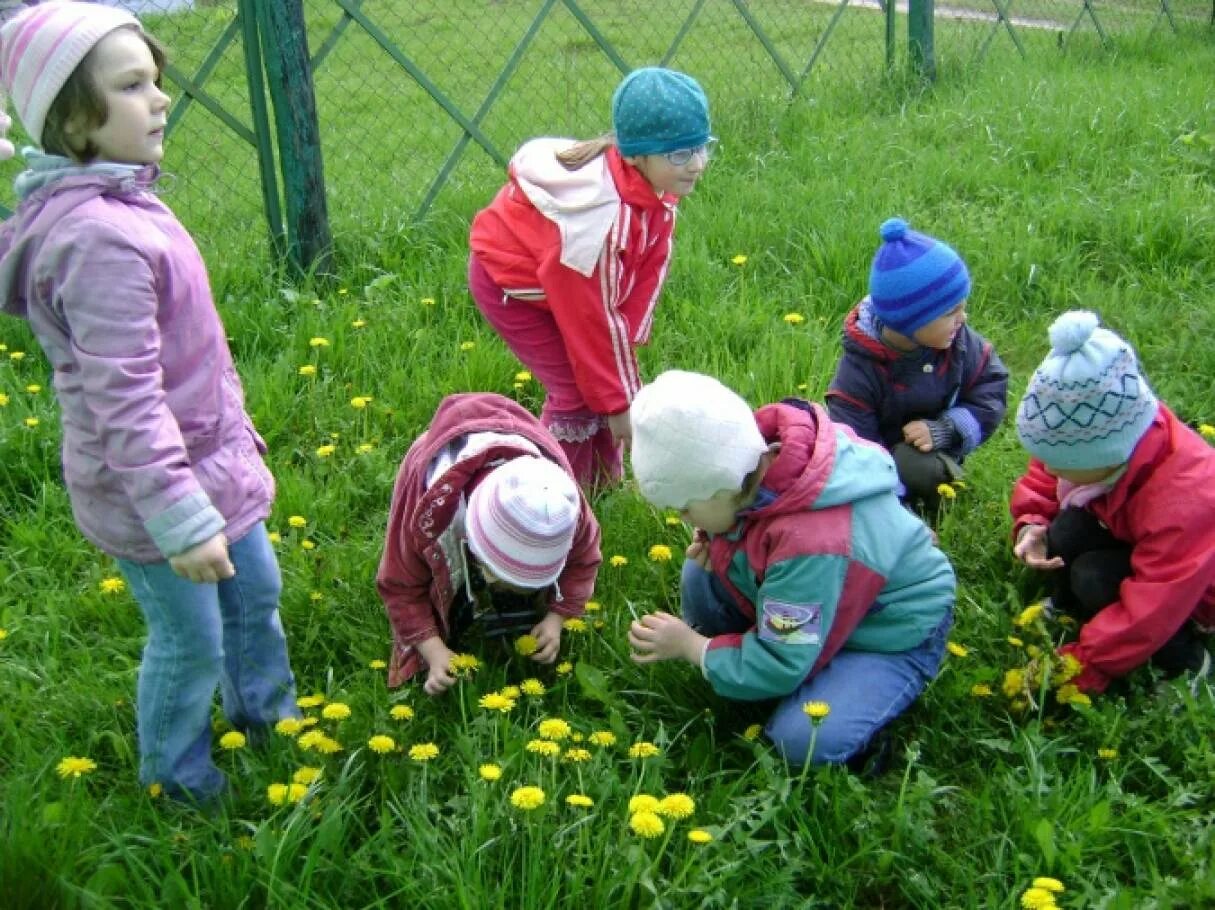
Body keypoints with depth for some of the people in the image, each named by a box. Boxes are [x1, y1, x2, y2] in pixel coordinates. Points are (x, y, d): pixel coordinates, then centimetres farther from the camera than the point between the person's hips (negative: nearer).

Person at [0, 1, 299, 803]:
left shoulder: (120, 199, 2)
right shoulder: (98, 240, -29)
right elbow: (125, 402, -29)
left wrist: (234, 429, 21)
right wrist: (180, 520, -26)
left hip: (210, 459, 9)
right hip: (151, 488, -9)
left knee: (255, 593, 26)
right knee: (190, 641, 11)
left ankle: (265, 715, 51)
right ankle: (179, 783, 36)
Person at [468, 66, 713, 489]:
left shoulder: (654, 188, -17)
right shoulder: (602, 217, -40)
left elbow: (651, 268, -9)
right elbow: (594, 317, -31)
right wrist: (619, 403, -21)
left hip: (556, 271, 8)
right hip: (511, 282, -8)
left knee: (609, 374, 7)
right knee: (578, 391, -11)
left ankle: (605, 486, 26)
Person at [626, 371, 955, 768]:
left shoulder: (813, 546, -40)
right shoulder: (756, 453, -19)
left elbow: (778, 668, -31)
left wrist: (690, 646, -16)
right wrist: (712, 540, -14)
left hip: (893, 633, -8)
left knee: (805, 741, -29)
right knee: (700, 577, -8)